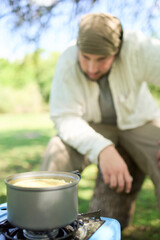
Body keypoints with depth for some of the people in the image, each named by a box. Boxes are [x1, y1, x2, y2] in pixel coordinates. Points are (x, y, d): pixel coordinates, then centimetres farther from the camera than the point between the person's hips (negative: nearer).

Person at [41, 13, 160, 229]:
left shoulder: (136, 48, -29)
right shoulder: (67, 63, -24)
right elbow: (65, 118, -26)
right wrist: (102, 149, -44)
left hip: (139, 122, 0)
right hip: (94, 128, 1)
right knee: (57, 158, -27)